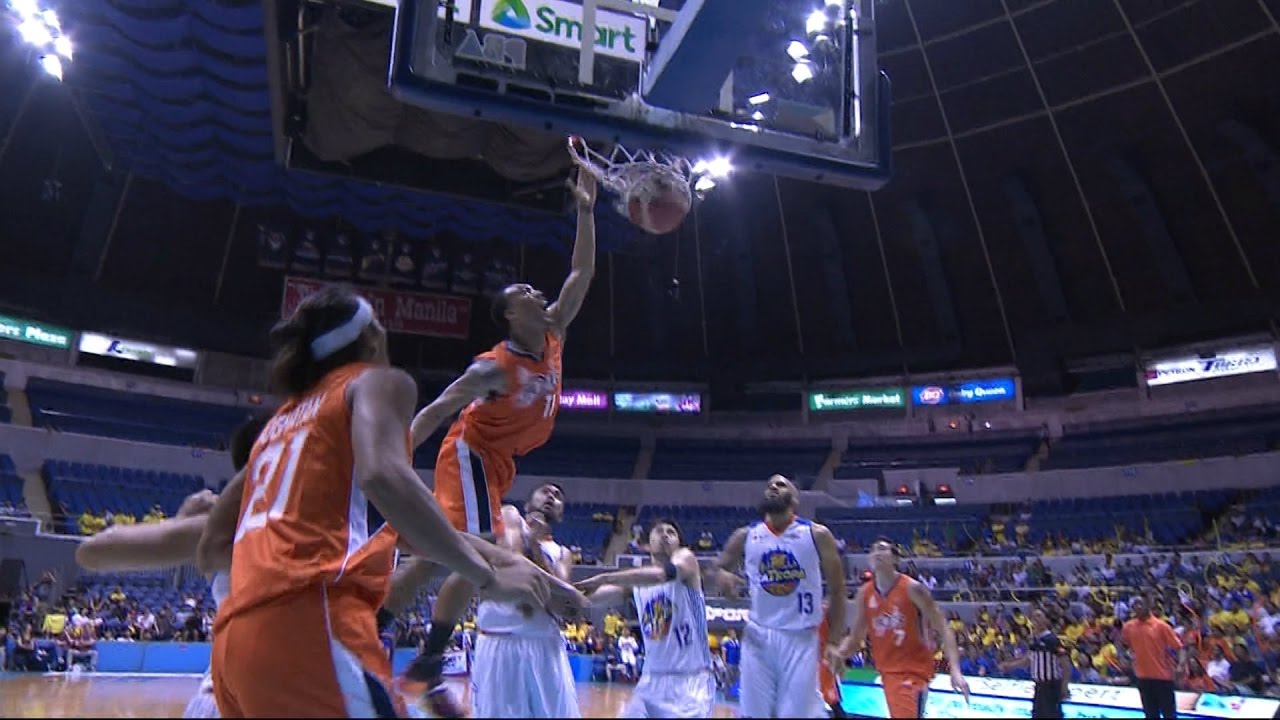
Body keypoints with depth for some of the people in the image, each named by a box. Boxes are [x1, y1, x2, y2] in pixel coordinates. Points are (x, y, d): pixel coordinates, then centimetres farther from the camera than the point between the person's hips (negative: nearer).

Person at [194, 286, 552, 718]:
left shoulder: (282, 419, 25)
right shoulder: (378, 381, 5)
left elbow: (210, 551, 25)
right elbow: (383, 476, -18)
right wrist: (487, 577, -14)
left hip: (235, 643, 8)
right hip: (308, 623, -8)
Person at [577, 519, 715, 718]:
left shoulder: (685, 558, -6)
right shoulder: (635, 583, 9)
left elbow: (662, 574, -28)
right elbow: (593, 598, -1)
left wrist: (604, 578, -31)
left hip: (692, 681, -5)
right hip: (652, 680, 5)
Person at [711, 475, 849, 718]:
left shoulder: (817, 535, -2)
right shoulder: (745, 536, 2)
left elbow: (837, 590, 3)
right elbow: (720, 567, 12)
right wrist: (721, 575, -13)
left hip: (801, 638, -2)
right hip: (758, 636, 2)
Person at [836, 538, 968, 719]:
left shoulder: (913, 589, -13)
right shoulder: (864, 593, 0)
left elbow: (943, 629, -12)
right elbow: (855, 638, 6)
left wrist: (955, 670, -22)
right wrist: (838, 652, -14)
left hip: (914, 668, -6)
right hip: (888, 670, 6)